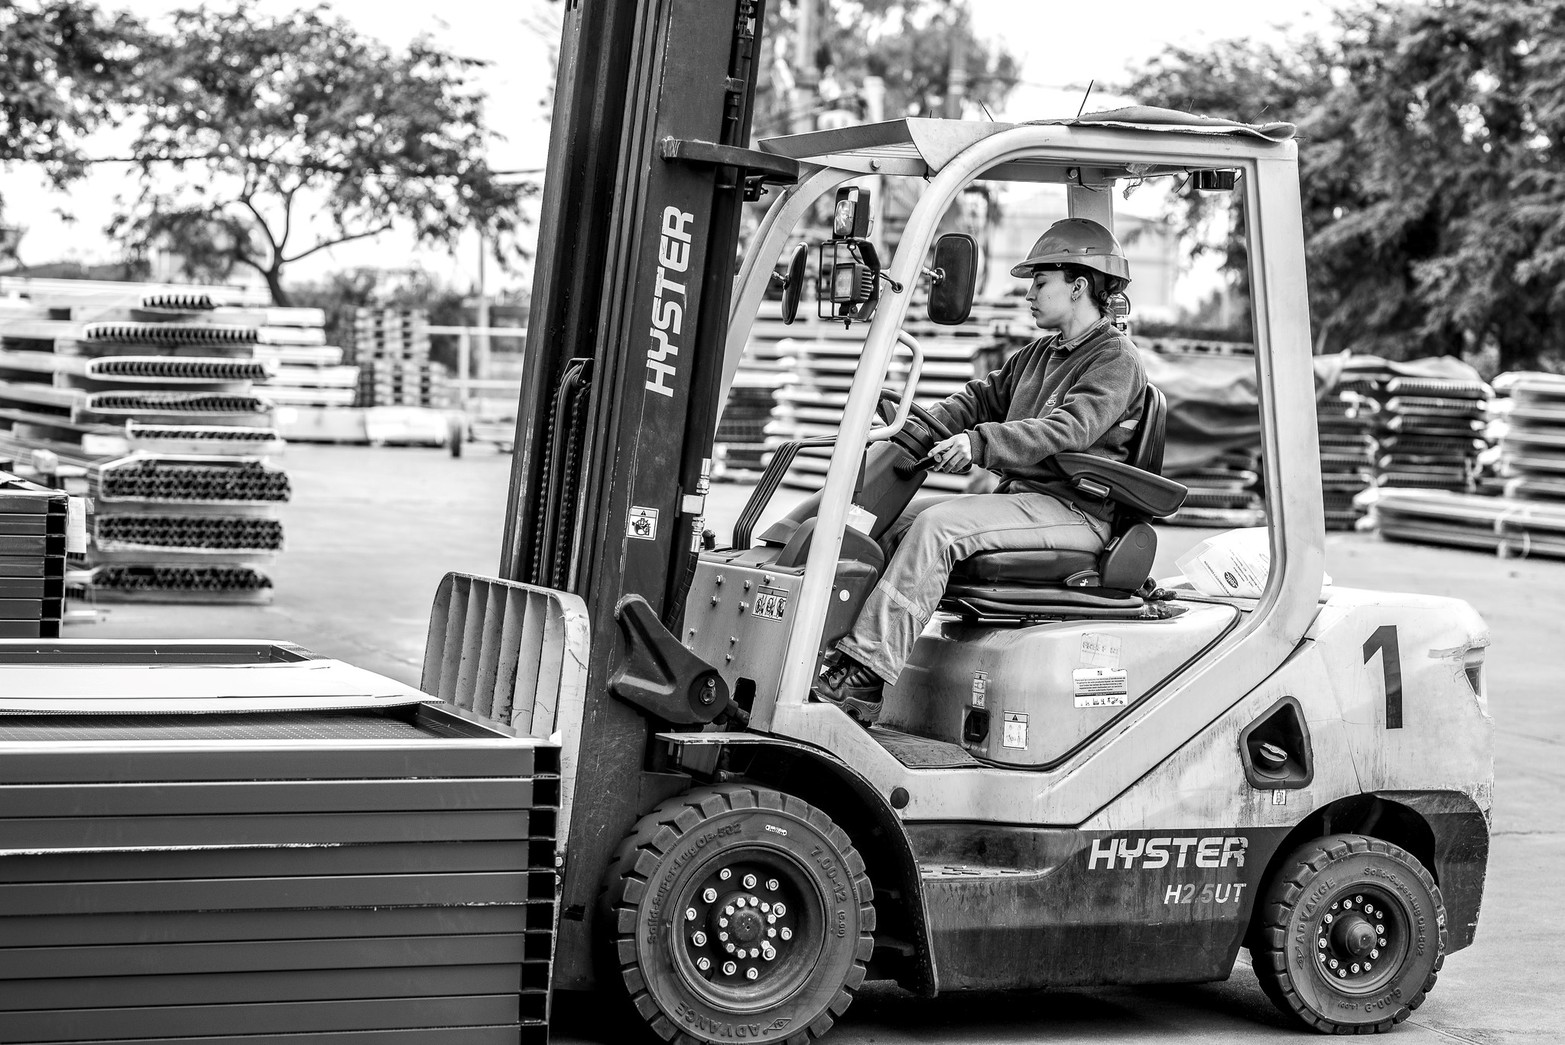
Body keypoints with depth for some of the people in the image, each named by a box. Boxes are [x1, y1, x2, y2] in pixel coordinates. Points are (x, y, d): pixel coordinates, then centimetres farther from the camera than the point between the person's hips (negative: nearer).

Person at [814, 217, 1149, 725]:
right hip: (1019, 498, 9)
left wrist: (979, 442, -32)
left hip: (1074, 513, -9)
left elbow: (1068, 430, -22)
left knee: (939, 525, -29)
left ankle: (864, 671, -33)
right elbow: (983, 396, 26)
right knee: (890, 526, -5)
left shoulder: (1116, 359, -7)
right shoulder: (1039, 355, 24)